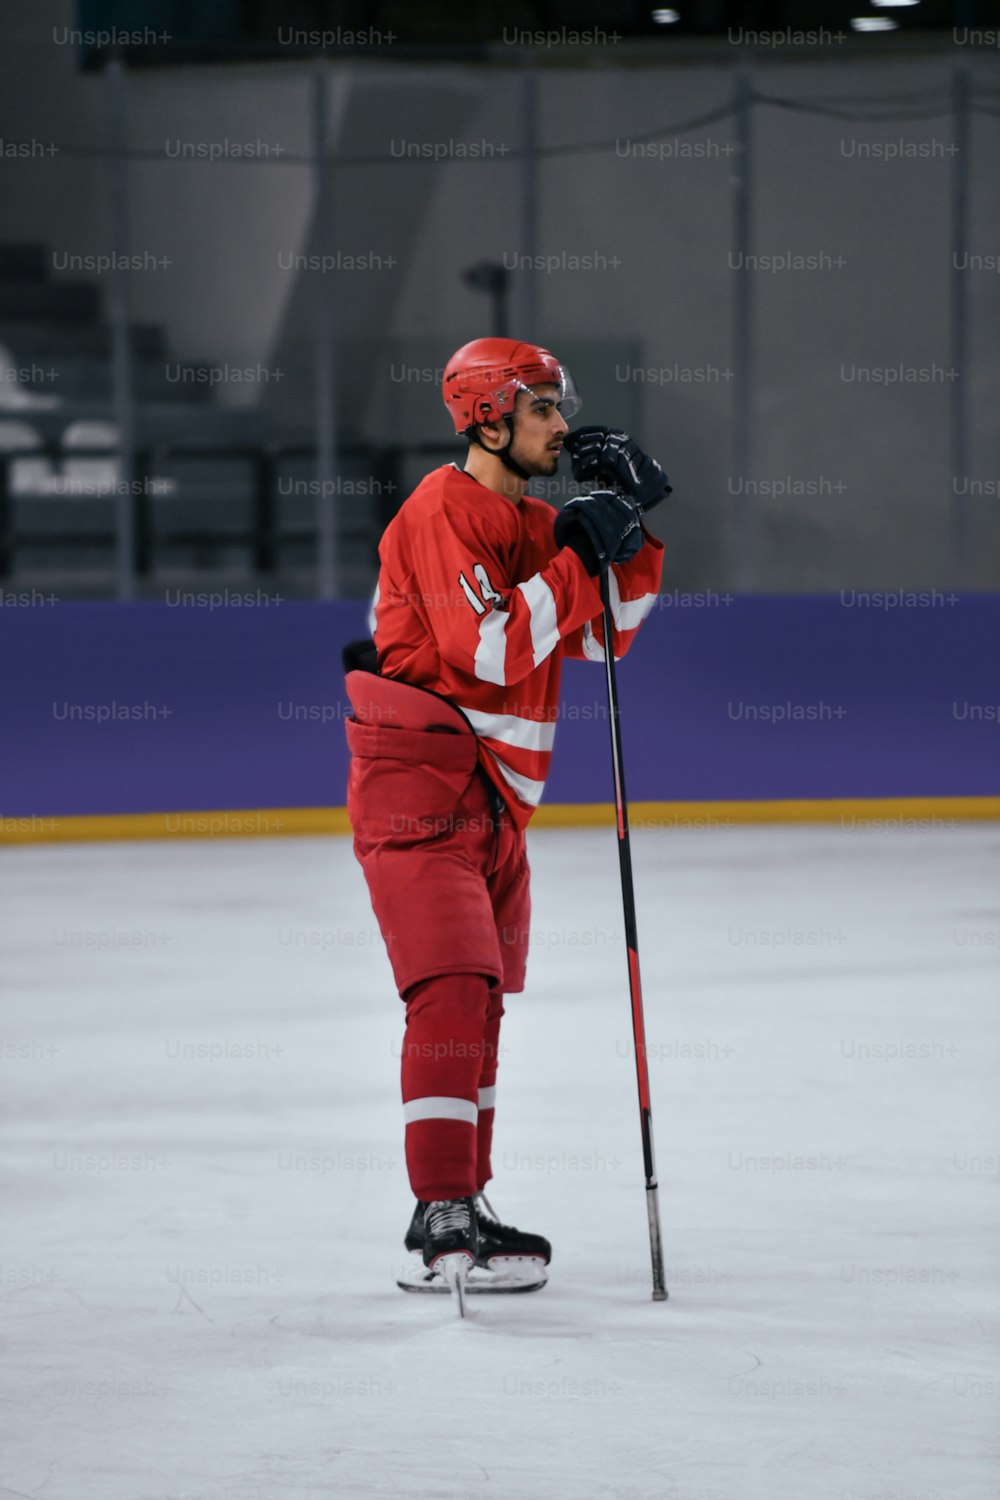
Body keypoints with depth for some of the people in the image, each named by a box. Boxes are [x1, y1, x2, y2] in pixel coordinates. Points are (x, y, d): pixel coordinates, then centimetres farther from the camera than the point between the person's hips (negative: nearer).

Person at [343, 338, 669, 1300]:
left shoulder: (535, 525, 15)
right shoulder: (442, 512, -14)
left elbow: (605, 635, 11)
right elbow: (487, 650, -24)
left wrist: (632, 524, 1)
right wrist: (579, 558, -22)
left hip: (494, 795, 10)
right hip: (418, 779, -10)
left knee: (479, 998, 16)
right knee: (455, 991, -18)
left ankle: (457, 1206, 26)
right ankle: (445, 1220, -22)